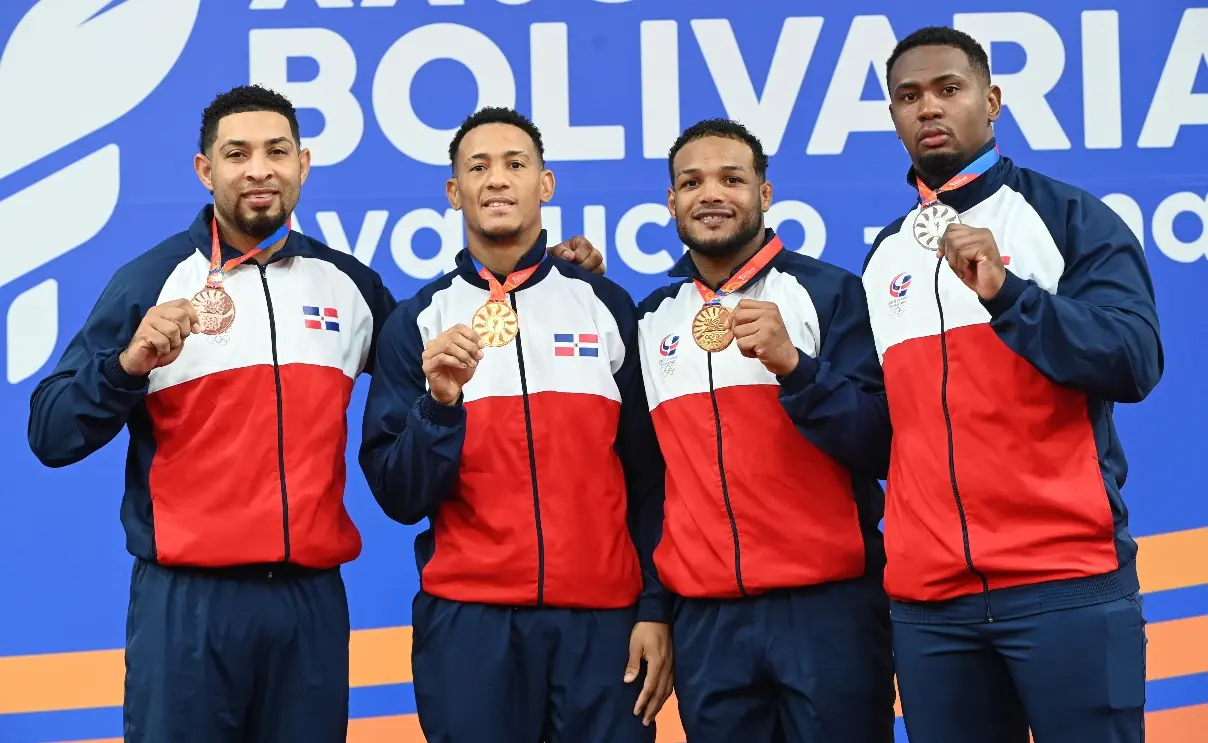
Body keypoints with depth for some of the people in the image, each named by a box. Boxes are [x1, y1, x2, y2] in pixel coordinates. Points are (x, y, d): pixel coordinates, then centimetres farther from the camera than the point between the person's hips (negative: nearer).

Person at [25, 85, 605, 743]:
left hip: (314, 598, 3)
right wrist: (129, 364, -22)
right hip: (187, 601, -3)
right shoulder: (152, 280, -2)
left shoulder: (348, 284, 9)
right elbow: (51, 435, -4)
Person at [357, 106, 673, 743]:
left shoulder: (608, 307, 6)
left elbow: (649, 476, 7)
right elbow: (399, 497, -1)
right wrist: (441, 402, -17)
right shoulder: (419, 320, 4)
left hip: (604, 617, 1)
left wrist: (656, 610, 1)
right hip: (469, 619, 0)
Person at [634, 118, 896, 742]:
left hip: (828, 604, -3)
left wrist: (793, 365, -19)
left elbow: (882, 448, -8)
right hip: (705, 618, 3)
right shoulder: (649, 320, 12)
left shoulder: (830, 293, 0)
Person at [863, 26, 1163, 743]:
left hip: (1066, 581, -4)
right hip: (927, 599, 4)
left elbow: (1135, 362, -12)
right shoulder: (883, 258, 15)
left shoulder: (1068, 217, 1)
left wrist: (1007, 293, -22)